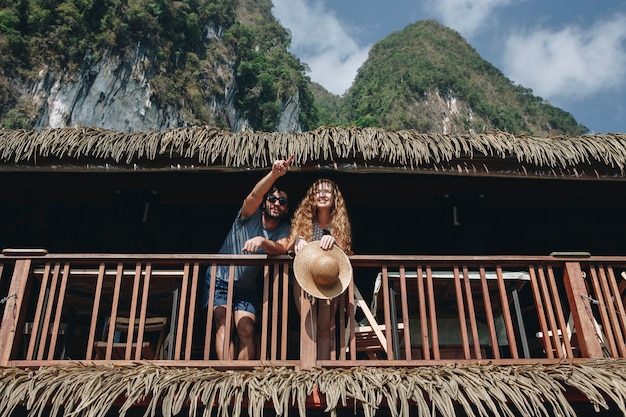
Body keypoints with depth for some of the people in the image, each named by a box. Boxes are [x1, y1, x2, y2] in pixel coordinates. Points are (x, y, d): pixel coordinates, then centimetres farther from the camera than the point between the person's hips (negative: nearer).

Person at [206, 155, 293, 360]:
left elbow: (281, 249, -27)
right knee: (223, 324, -18)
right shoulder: (250, 215, -12)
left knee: (247, 331, -10)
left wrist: (262, 241, -49)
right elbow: (254, 195, -34)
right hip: (219, 279, -2)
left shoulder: (284, 229, -5)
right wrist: (274, 174, -51)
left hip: (246, 287, 3)